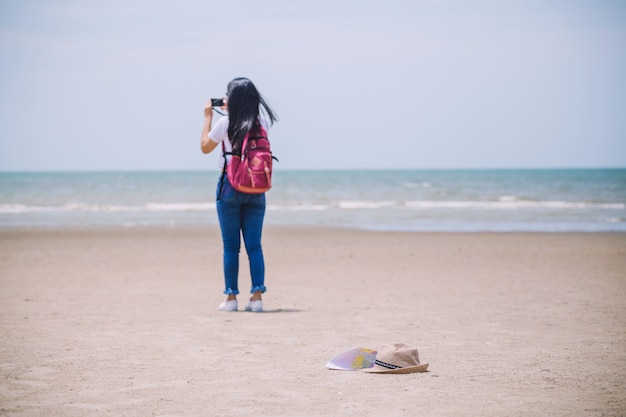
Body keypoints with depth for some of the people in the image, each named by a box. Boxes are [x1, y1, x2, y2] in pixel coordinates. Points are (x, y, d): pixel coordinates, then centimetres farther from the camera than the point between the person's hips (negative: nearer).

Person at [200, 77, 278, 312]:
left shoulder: (225, 124, -8)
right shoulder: (262, 123, 1)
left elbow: (205, 147, 6)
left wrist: (208, 117, 14)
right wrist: (232, 111, 29)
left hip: (230, 187, -3)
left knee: (230, 246, 3)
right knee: (254, 245, 5)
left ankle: (231, 297, 5)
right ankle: (257, 296, -1)